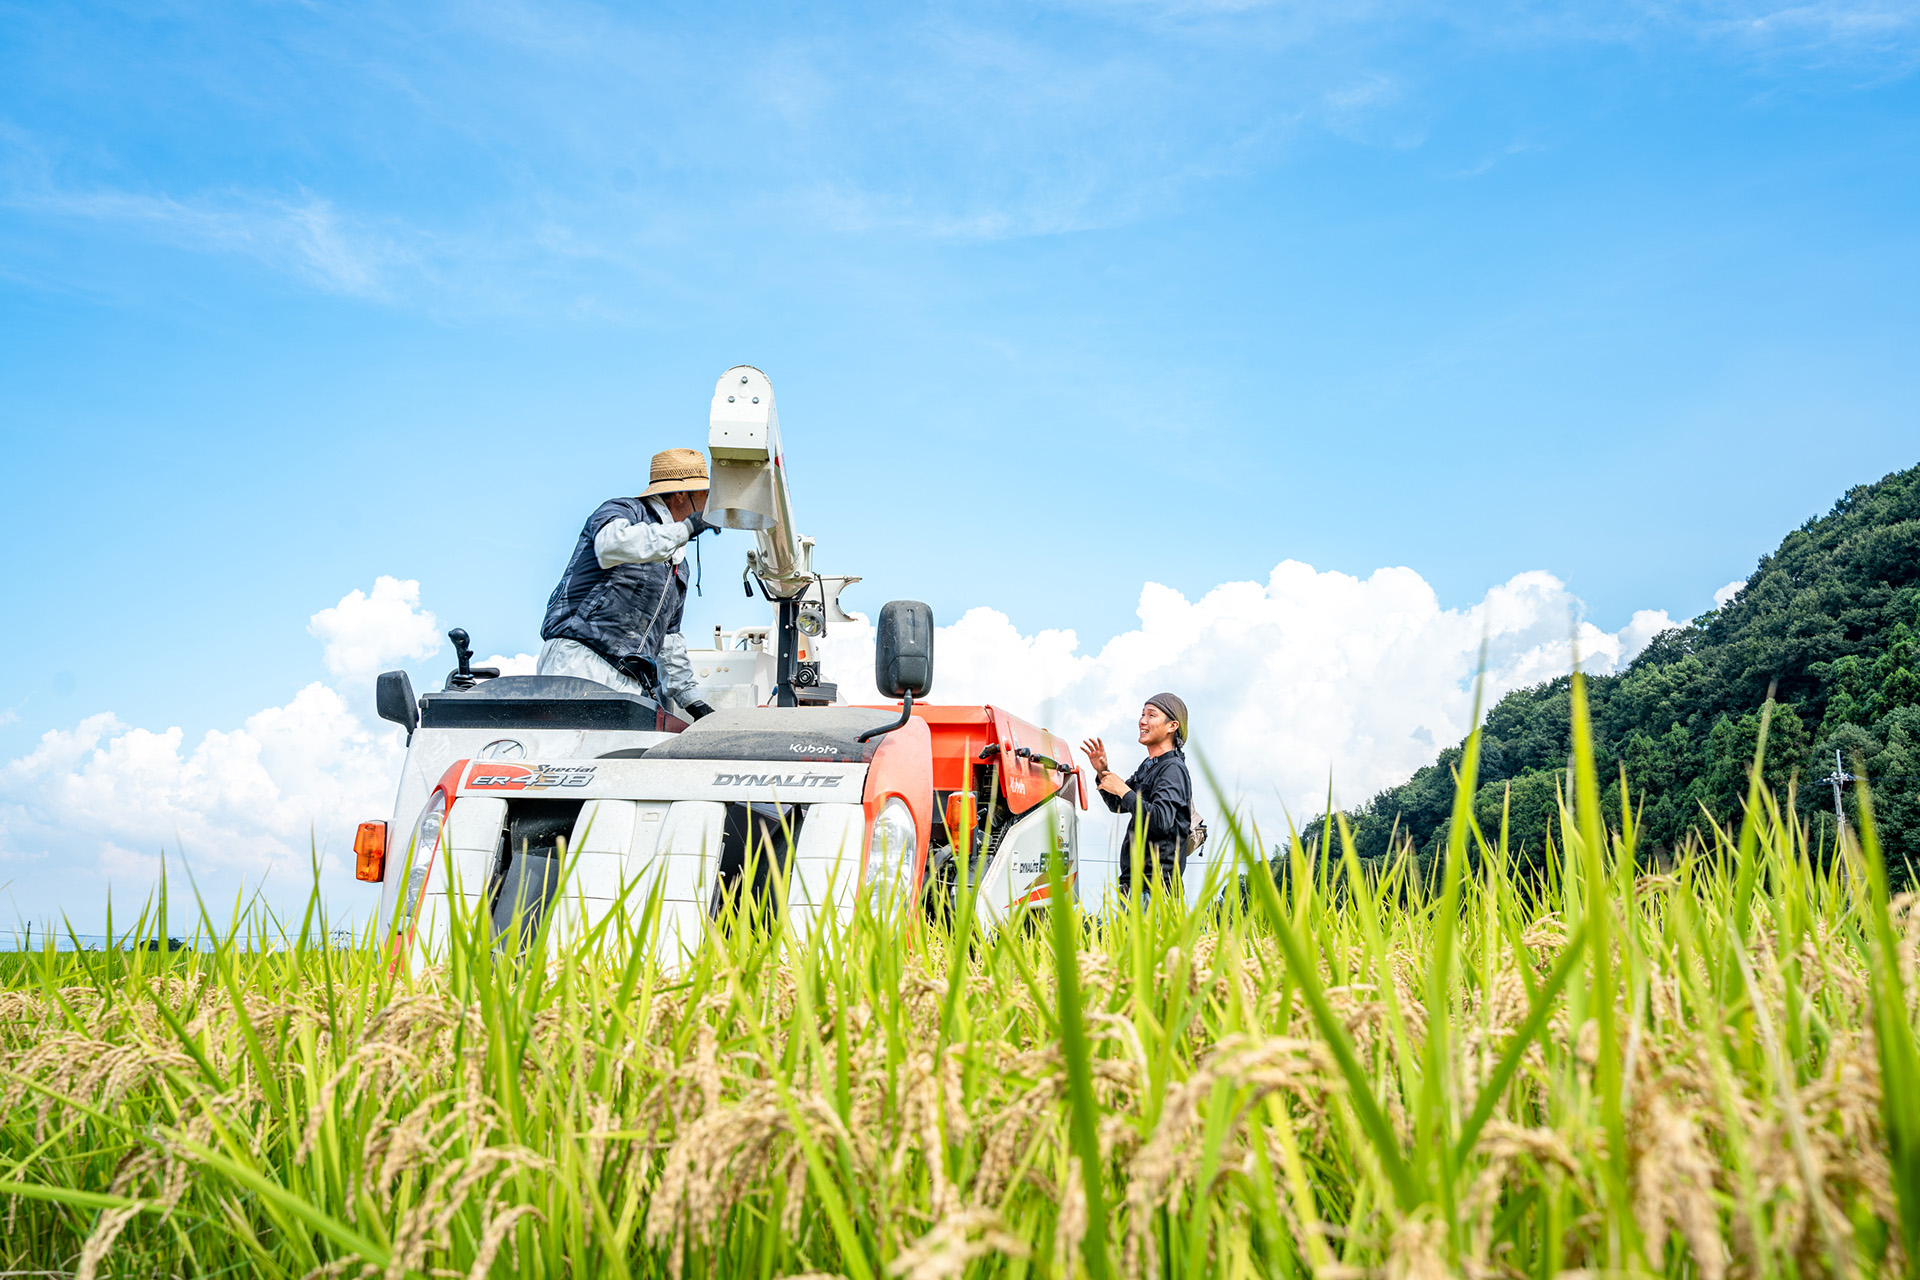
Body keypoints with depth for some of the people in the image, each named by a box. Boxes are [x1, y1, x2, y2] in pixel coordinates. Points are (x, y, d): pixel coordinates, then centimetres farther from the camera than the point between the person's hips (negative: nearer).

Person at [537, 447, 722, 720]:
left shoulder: (679, 565, 32)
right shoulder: (625, 510, 7)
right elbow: (612, 543, -21)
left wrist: (692, 701, 33)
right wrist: (685, 529, -14)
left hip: (630, 688, 8)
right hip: (578, 660, -7)